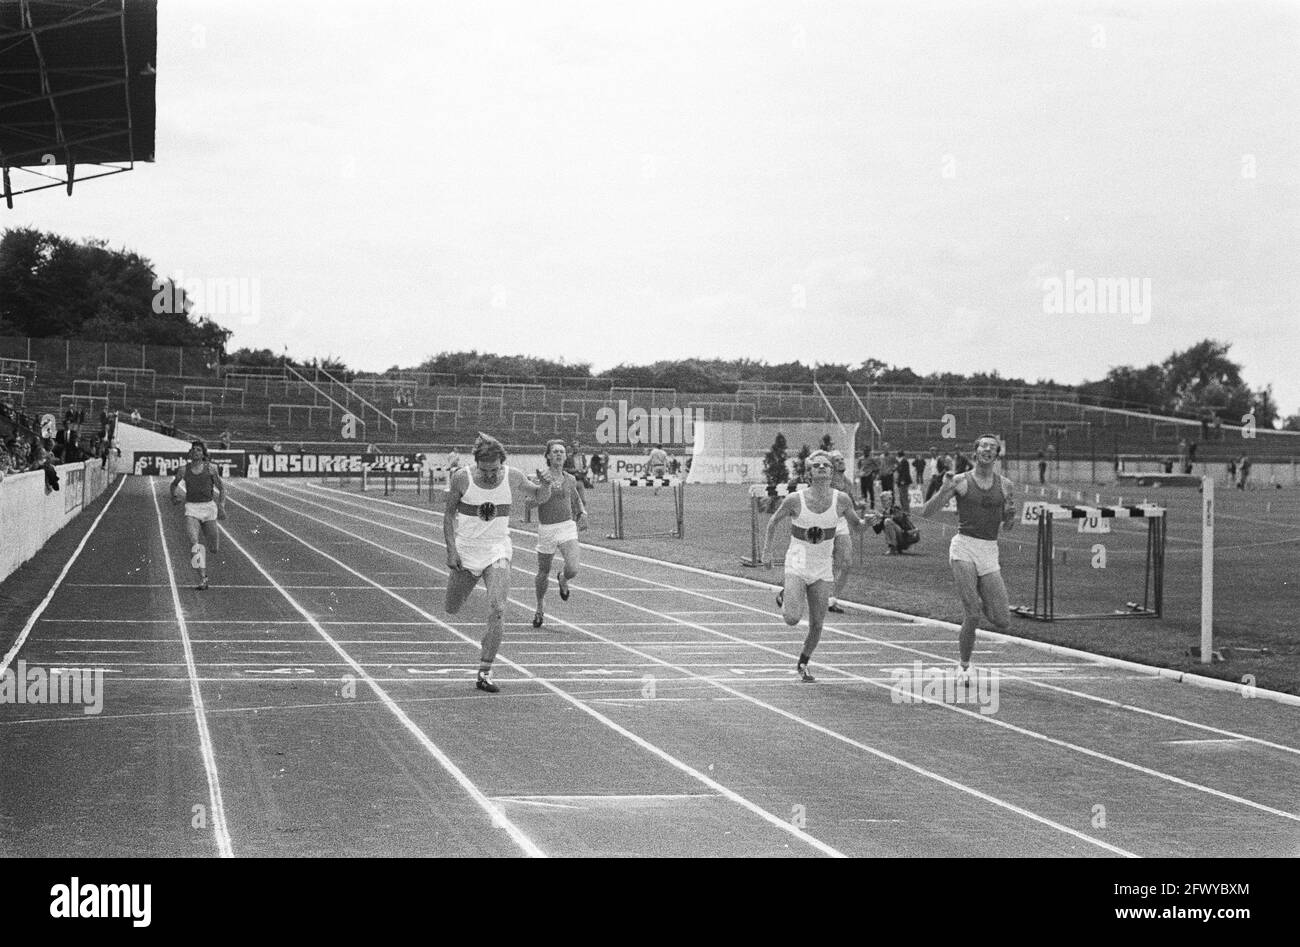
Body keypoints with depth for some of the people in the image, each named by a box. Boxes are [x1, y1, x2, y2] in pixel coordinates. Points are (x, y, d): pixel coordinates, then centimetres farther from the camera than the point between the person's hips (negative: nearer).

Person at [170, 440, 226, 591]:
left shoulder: (211, 468, 2)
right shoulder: (184, 470, 6)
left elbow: (221, 489, 6)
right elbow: (174, 484, 24)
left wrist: (222, 507, -7)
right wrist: (174, 496, 4)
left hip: (208, 507, 0)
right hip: (191, 509, 0)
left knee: (215, 549, 3)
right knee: (193, 542, -25)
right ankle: (202, 578, -24)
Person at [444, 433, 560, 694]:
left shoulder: (512, 478, -8)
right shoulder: (462, 478, -13)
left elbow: (539, 498, 9)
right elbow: (449, 514, -2)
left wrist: (546, 484, -13)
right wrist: (451, 550, -11)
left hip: (497, 552, 0)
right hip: (465, 551, 0)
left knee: (497, 611, -19)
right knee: (451, 609, 14)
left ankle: (485, 673, -13)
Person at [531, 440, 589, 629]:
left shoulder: (570, 479, 5)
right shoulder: (540, 478, -7)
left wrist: (582, 513, 9)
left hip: (567, 527, 1)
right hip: (546, 529, -1)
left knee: (572, 570, -18)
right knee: (543, 573, 11)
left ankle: (562, 578, 21)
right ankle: (539, 610, 35)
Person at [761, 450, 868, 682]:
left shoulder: (841, 500, -7)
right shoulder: (795, 500, -12)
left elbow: (856, 523, 7)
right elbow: (773, 522, 4)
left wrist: (865, 522, -17)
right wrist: (767, 552, 0)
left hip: (823, 569, 2)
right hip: (797, 565, -2)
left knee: (816, 625, 3)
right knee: (793, 619, -17)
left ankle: (803, 664, 27)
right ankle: (783, 597, 18)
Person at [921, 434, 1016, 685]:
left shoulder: (1004, 485, 10)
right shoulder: (961, 481, 1)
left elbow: (1007, 525, 20)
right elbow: (926, 513, -1)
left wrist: (1010, 515, -4)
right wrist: (945, 490, -17)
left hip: (989, 552, 3)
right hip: (963, 548, -3)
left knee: (1003, 624, -4)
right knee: (973, 615, -17)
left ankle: (980, 600, 29)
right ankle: (964, 666, 4)